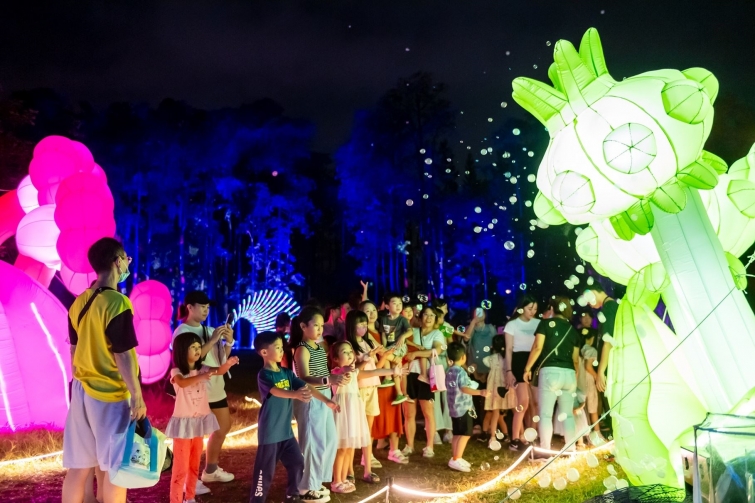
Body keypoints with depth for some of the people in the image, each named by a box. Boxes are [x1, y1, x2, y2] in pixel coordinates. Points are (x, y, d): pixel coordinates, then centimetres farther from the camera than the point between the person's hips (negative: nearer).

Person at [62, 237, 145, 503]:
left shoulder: (78, 303, 5)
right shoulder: (117, 303, -18)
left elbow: (74, 350, 13)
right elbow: (123, 356, -18)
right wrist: (137, 397, -12)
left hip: (82, 391, 7)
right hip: (111, 394, -7)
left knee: (78, 465, 12)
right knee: (115, 467, 5)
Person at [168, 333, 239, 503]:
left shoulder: (202, 369, 2)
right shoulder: (176, 372, -13)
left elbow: (219, 371, -15)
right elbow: (182, 383, -34)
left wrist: (228, 364, -37)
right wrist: (202, 377, -50)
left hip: (200, 420, 5)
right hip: (184, 422, -5)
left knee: (194, 465, 16)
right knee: (181, 467, -1)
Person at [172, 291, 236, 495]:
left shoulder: (209, 330, 7)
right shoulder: (182, 332, -11)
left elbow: (223, 358, 10)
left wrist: (228, 342, -8)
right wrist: (212, 340, -23)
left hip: (215, 387, 8)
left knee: (223, 427, 17)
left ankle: (210, 470, 33)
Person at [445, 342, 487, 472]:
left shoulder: (449, 371, 10)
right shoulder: (461, 371, -17)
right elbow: (464, 388, -31)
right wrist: (480, 392, -43)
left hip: (454, 408, 9)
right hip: (464, 408, -9)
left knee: (457, 434, 15)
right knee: (465, 434, -4)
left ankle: (455, 458, 19)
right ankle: (456, 460, -5)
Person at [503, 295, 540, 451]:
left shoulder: (538, 323, 11)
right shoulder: (512, 325, 2)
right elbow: (509, 349, -2)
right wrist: (509, 371, -9)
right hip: (519, 362, -4)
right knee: (523, 401, -12)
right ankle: (515, 439, -5)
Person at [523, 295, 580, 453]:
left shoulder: (546, 323, 4)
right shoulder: (572, 329, 16)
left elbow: (537, 348, -6)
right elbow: (576, 359, 16)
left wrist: (527, 368, 1)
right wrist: (576, 377, 27)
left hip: (550, 372, -5)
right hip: (569, 374, 5)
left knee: (545, 413, -1)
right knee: (568, 414, 13)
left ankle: (545, 450, -2)